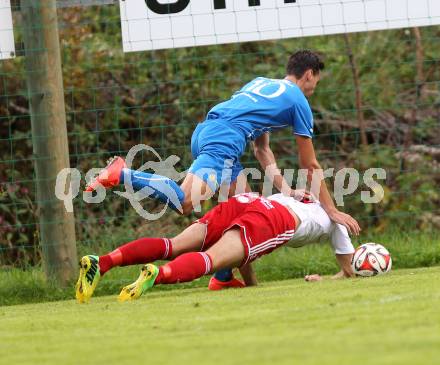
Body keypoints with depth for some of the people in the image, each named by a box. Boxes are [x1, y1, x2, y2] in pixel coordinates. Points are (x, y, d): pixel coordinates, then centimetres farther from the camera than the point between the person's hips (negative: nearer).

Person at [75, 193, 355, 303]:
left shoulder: (285, 195, 47)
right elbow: (349, 273, 41)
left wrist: (252, 284, 46)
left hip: (242, 203, 5)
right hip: (274, 218, -4)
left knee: (173, 246, -8)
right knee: (209, 259, -25)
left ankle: (101, 263, -31)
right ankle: (157, 275, -56)